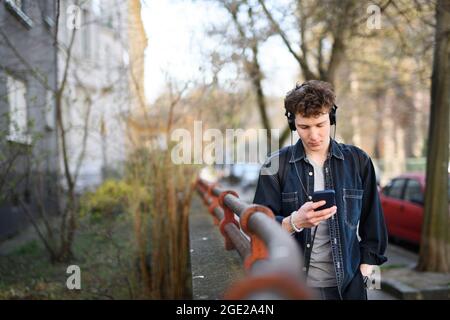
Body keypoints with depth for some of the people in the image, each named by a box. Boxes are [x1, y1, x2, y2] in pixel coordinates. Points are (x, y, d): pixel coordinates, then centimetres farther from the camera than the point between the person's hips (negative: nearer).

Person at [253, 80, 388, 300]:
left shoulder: (358, 161, 0)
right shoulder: (276, 165, -4)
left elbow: (372, 225, 6)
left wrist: (363, 276, 0)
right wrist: (295, 222, -25)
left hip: (347, 285, 1)